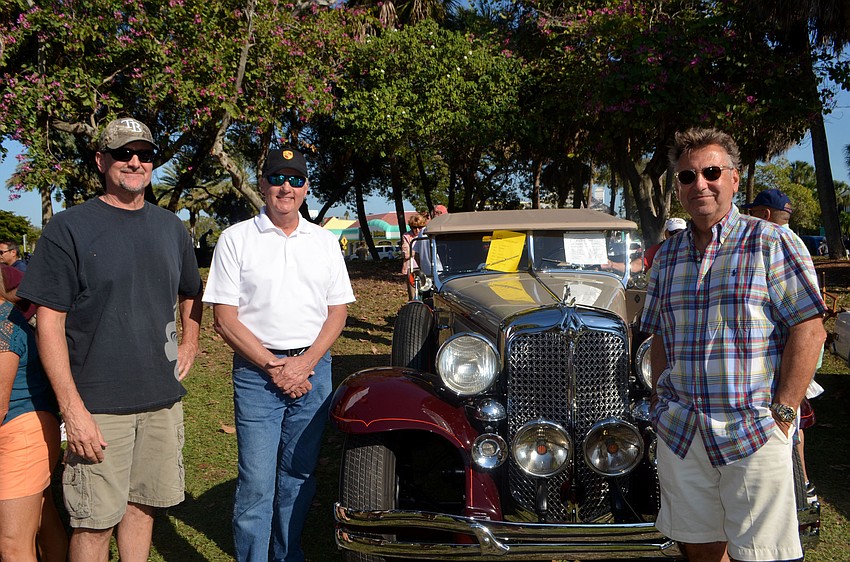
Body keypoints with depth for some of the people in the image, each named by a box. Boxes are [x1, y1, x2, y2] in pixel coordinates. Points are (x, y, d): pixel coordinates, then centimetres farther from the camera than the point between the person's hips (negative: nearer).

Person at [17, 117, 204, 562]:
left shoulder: (171, 227, 10)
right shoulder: (68, 229, -6)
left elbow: (191, 293, 28)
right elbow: (49, 324, -10)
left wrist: (190, 344, 12)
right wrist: (73, 408, -16)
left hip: (163, 399, 5)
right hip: (98, 406, -5)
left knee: (142, 505, 14)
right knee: (94, 521, 1)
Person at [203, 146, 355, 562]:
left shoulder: (325, 242, 10)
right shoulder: (236, 239, 0)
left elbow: (338, 310, 9)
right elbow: (225, 318, -4)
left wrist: (304, 363, -6)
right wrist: (273, 366, -10)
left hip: (313, 368, 3)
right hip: (256, 370, -3)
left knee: (299, 476, 11)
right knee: (256, 482, -5)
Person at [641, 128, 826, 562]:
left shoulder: (771, 243, -3)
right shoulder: (667, 256, 13)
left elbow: (809, 330, -8)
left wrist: (783, 412, -13)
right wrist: (659, 407, 9)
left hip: (755, 432, -4)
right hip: (680, 433, 4)